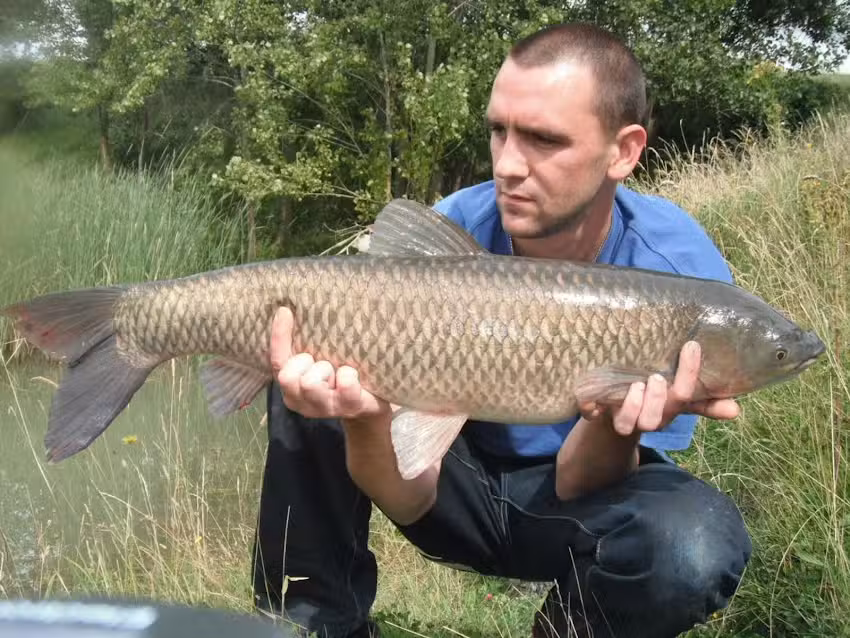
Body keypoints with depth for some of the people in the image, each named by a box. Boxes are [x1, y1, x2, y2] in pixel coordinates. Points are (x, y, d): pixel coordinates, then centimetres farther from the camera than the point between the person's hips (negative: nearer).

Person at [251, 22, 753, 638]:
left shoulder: (683, 269, -23)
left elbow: (576, 490, -20)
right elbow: (411, 499, -22)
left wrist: (615, 423, -42)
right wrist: (368, 416, -44)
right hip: (460, 485, 1)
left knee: (696, 545, -34)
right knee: (305, 389, -22)